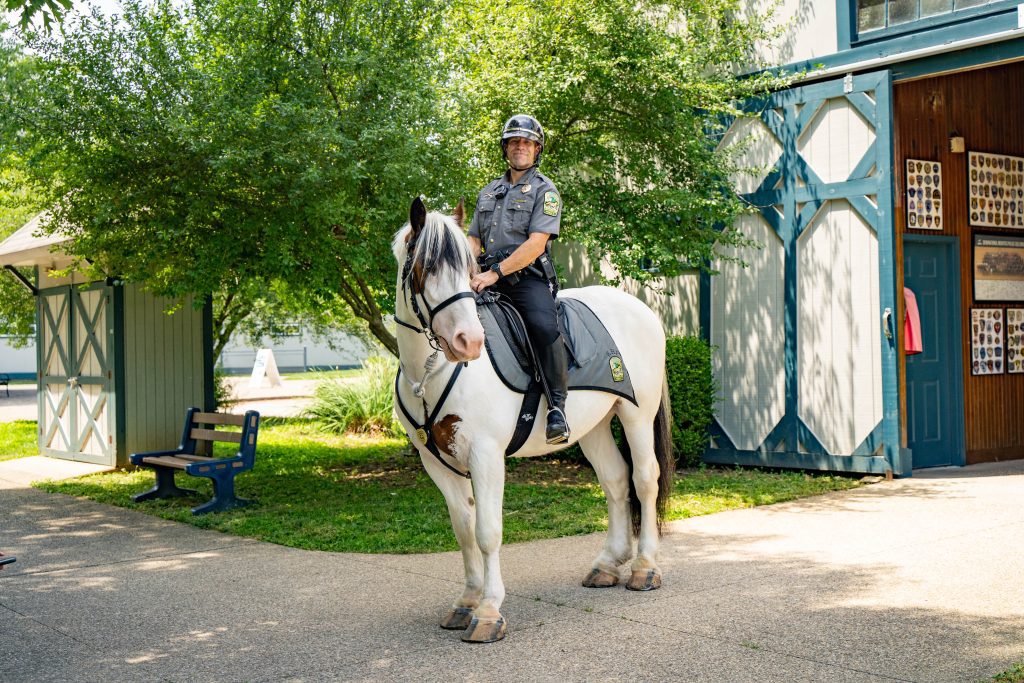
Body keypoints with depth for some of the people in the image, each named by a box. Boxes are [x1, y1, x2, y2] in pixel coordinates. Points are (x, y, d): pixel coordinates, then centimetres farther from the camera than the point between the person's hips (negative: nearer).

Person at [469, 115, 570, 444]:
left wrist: (495, 273, -18)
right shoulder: (488, 192, 23)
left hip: (528, 279, -6)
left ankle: (556, 407, -29)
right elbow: (474, 239, 22)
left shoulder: (545, 190, 4)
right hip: (489, 279, 6)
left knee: (544, 327, -32)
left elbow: (536, 244, -9)